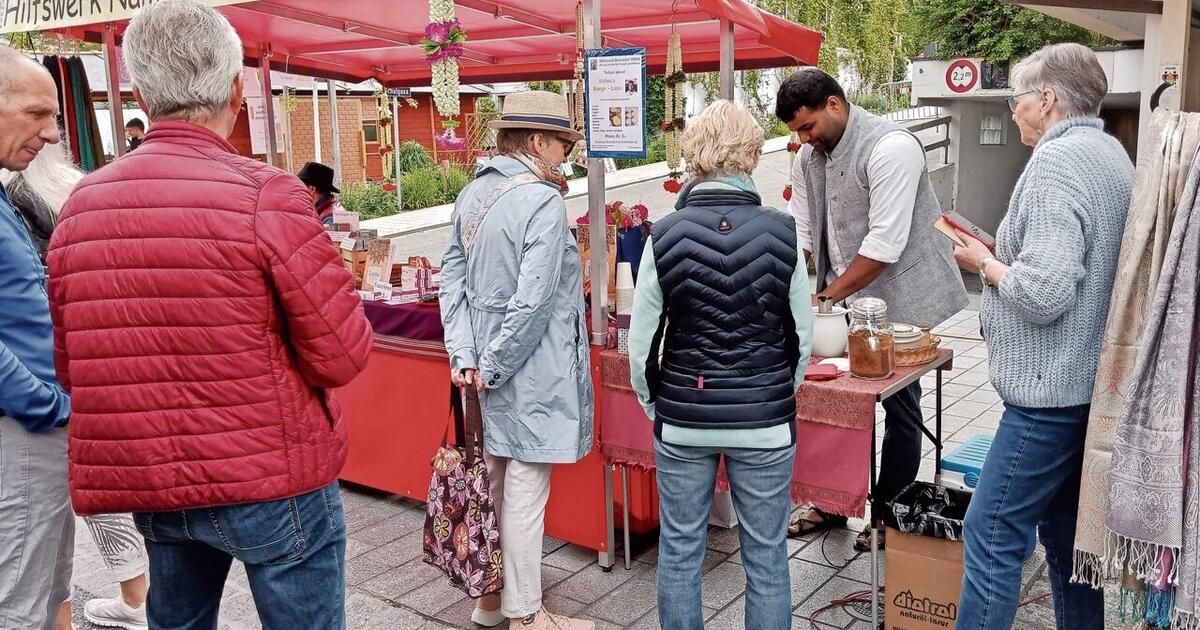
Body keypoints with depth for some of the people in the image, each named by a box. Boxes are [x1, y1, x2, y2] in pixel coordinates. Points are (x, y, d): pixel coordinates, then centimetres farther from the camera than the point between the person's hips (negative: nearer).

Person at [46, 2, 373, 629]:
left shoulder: (81, 203, 0)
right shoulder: (265, 193, -16)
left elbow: (68, 364, 7)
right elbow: (344, 354, -15)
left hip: (147, 485, 5)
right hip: (271, 481, -5)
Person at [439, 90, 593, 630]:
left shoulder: (473, 193, 8)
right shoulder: (544, 201, -16)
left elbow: (452, 277, 6)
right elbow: (533, 301, -21)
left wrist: (464, 354, 1)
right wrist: (492, 368, -13)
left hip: (490, 363, 8)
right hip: (529, 368, -8)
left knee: (496, 480, 19)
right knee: (525, 490, 2)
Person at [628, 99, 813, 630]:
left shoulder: (665, 236, -9)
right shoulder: (781, 232, -8)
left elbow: (640, 342, -5)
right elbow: (803, 337, -1)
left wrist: (654, 406, 11)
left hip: (682, 422, 0)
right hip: (766, 424, 0)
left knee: (679, 549, 16)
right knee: (766, 555, 13)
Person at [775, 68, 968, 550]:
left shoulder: (891, 148, -20)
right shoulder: (809, 157, 6)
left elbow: (885, 243, -25)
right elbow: (802, 232, 6)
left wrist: (827, 296, -22)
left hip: (899, 299, -7)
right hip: (843, 300, 7)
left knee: (899, 406, 5)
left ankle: (890, 515, 19)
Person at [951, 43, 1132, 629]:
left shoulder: (1055, 163, -18)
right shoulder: (1112, 155, 13)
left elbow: (1043, 293, -26)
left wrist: (985, 262, -9)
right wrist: (1005, 253, 12)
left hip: (1048, 393, -10)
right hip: (1091, 384, 10)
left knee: (991, 534, -4)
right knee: (1066, 531, 19)